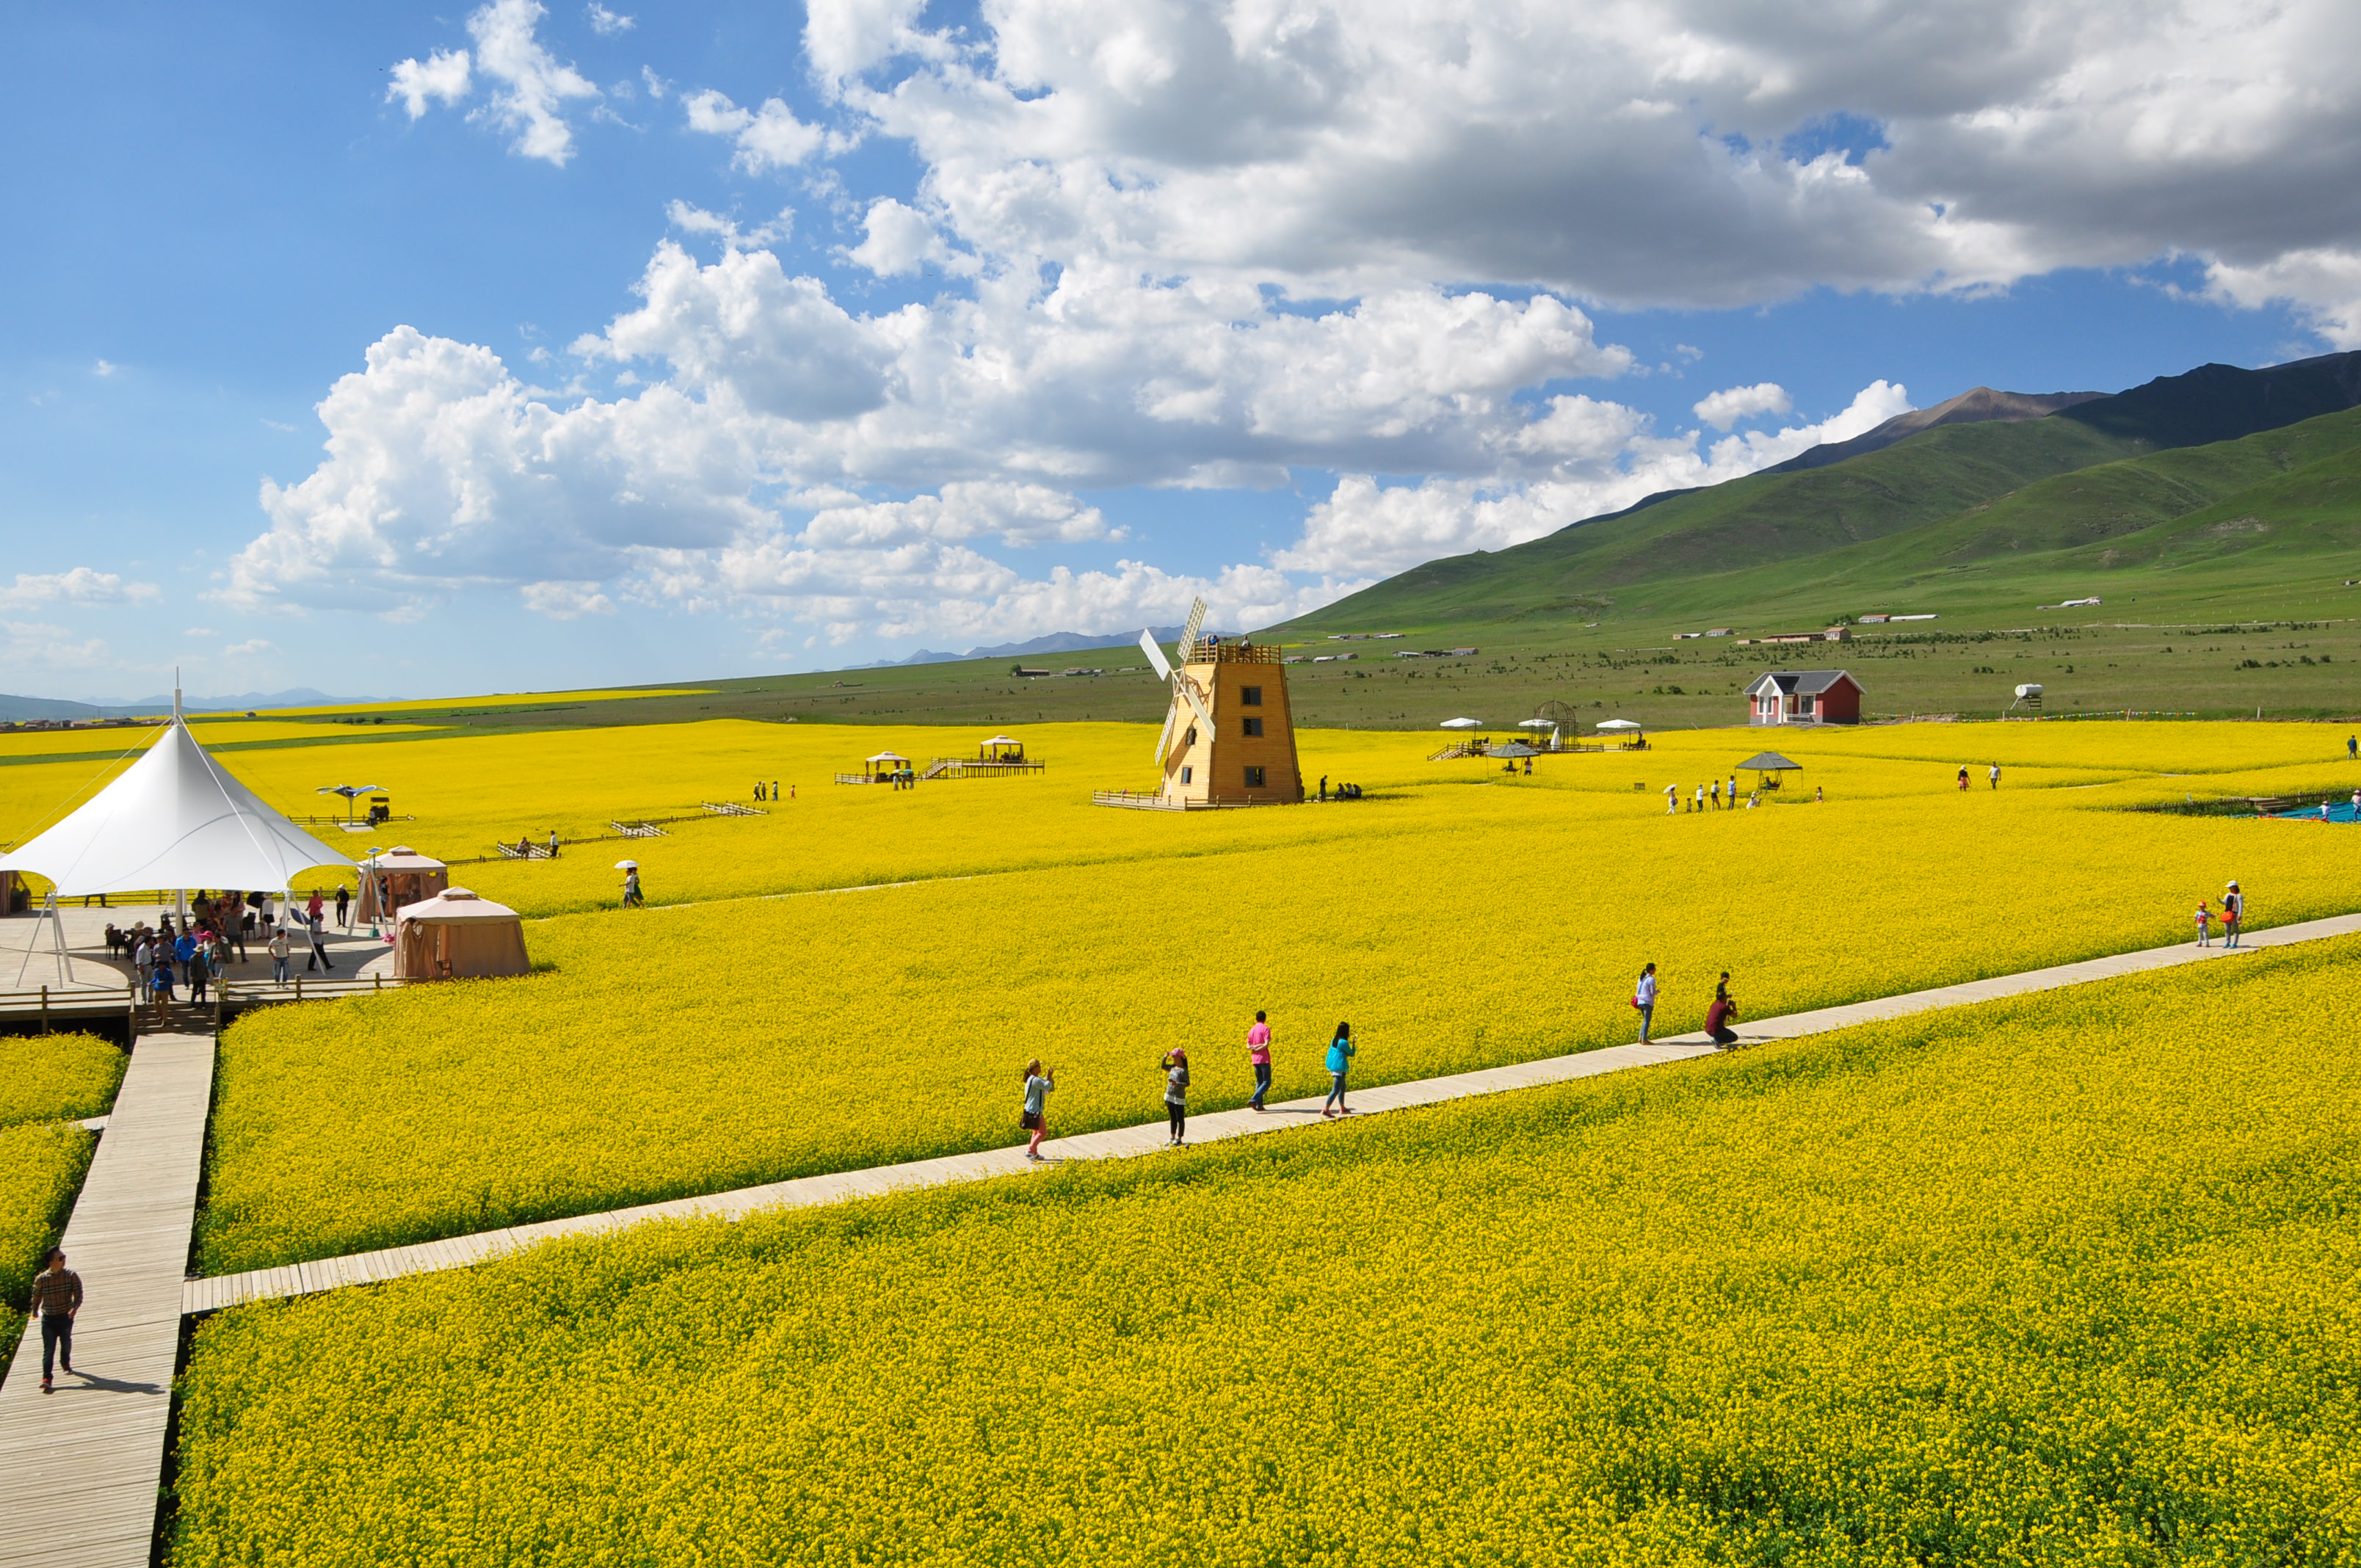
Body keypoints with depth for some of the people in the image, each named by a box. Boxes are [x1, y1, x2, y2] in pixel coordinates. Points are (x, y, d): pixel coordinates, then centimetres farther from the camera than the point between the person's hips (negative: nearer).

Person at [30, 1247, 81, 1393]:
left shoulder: (71, 1276, -11)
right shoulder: (41, 1279, -11)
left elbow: (78, 1294, -14)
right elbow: (37, 1297, 6)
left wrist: (75, 1307, -31)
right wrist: (35, 1311, 18)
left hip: (66, 1317, 1)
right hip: (48, 1318, -1)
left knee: (66, 1344, 19)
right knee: (49, 1349, -7)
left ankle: (66, 1364, 46)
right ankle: (46, 1379, -5)